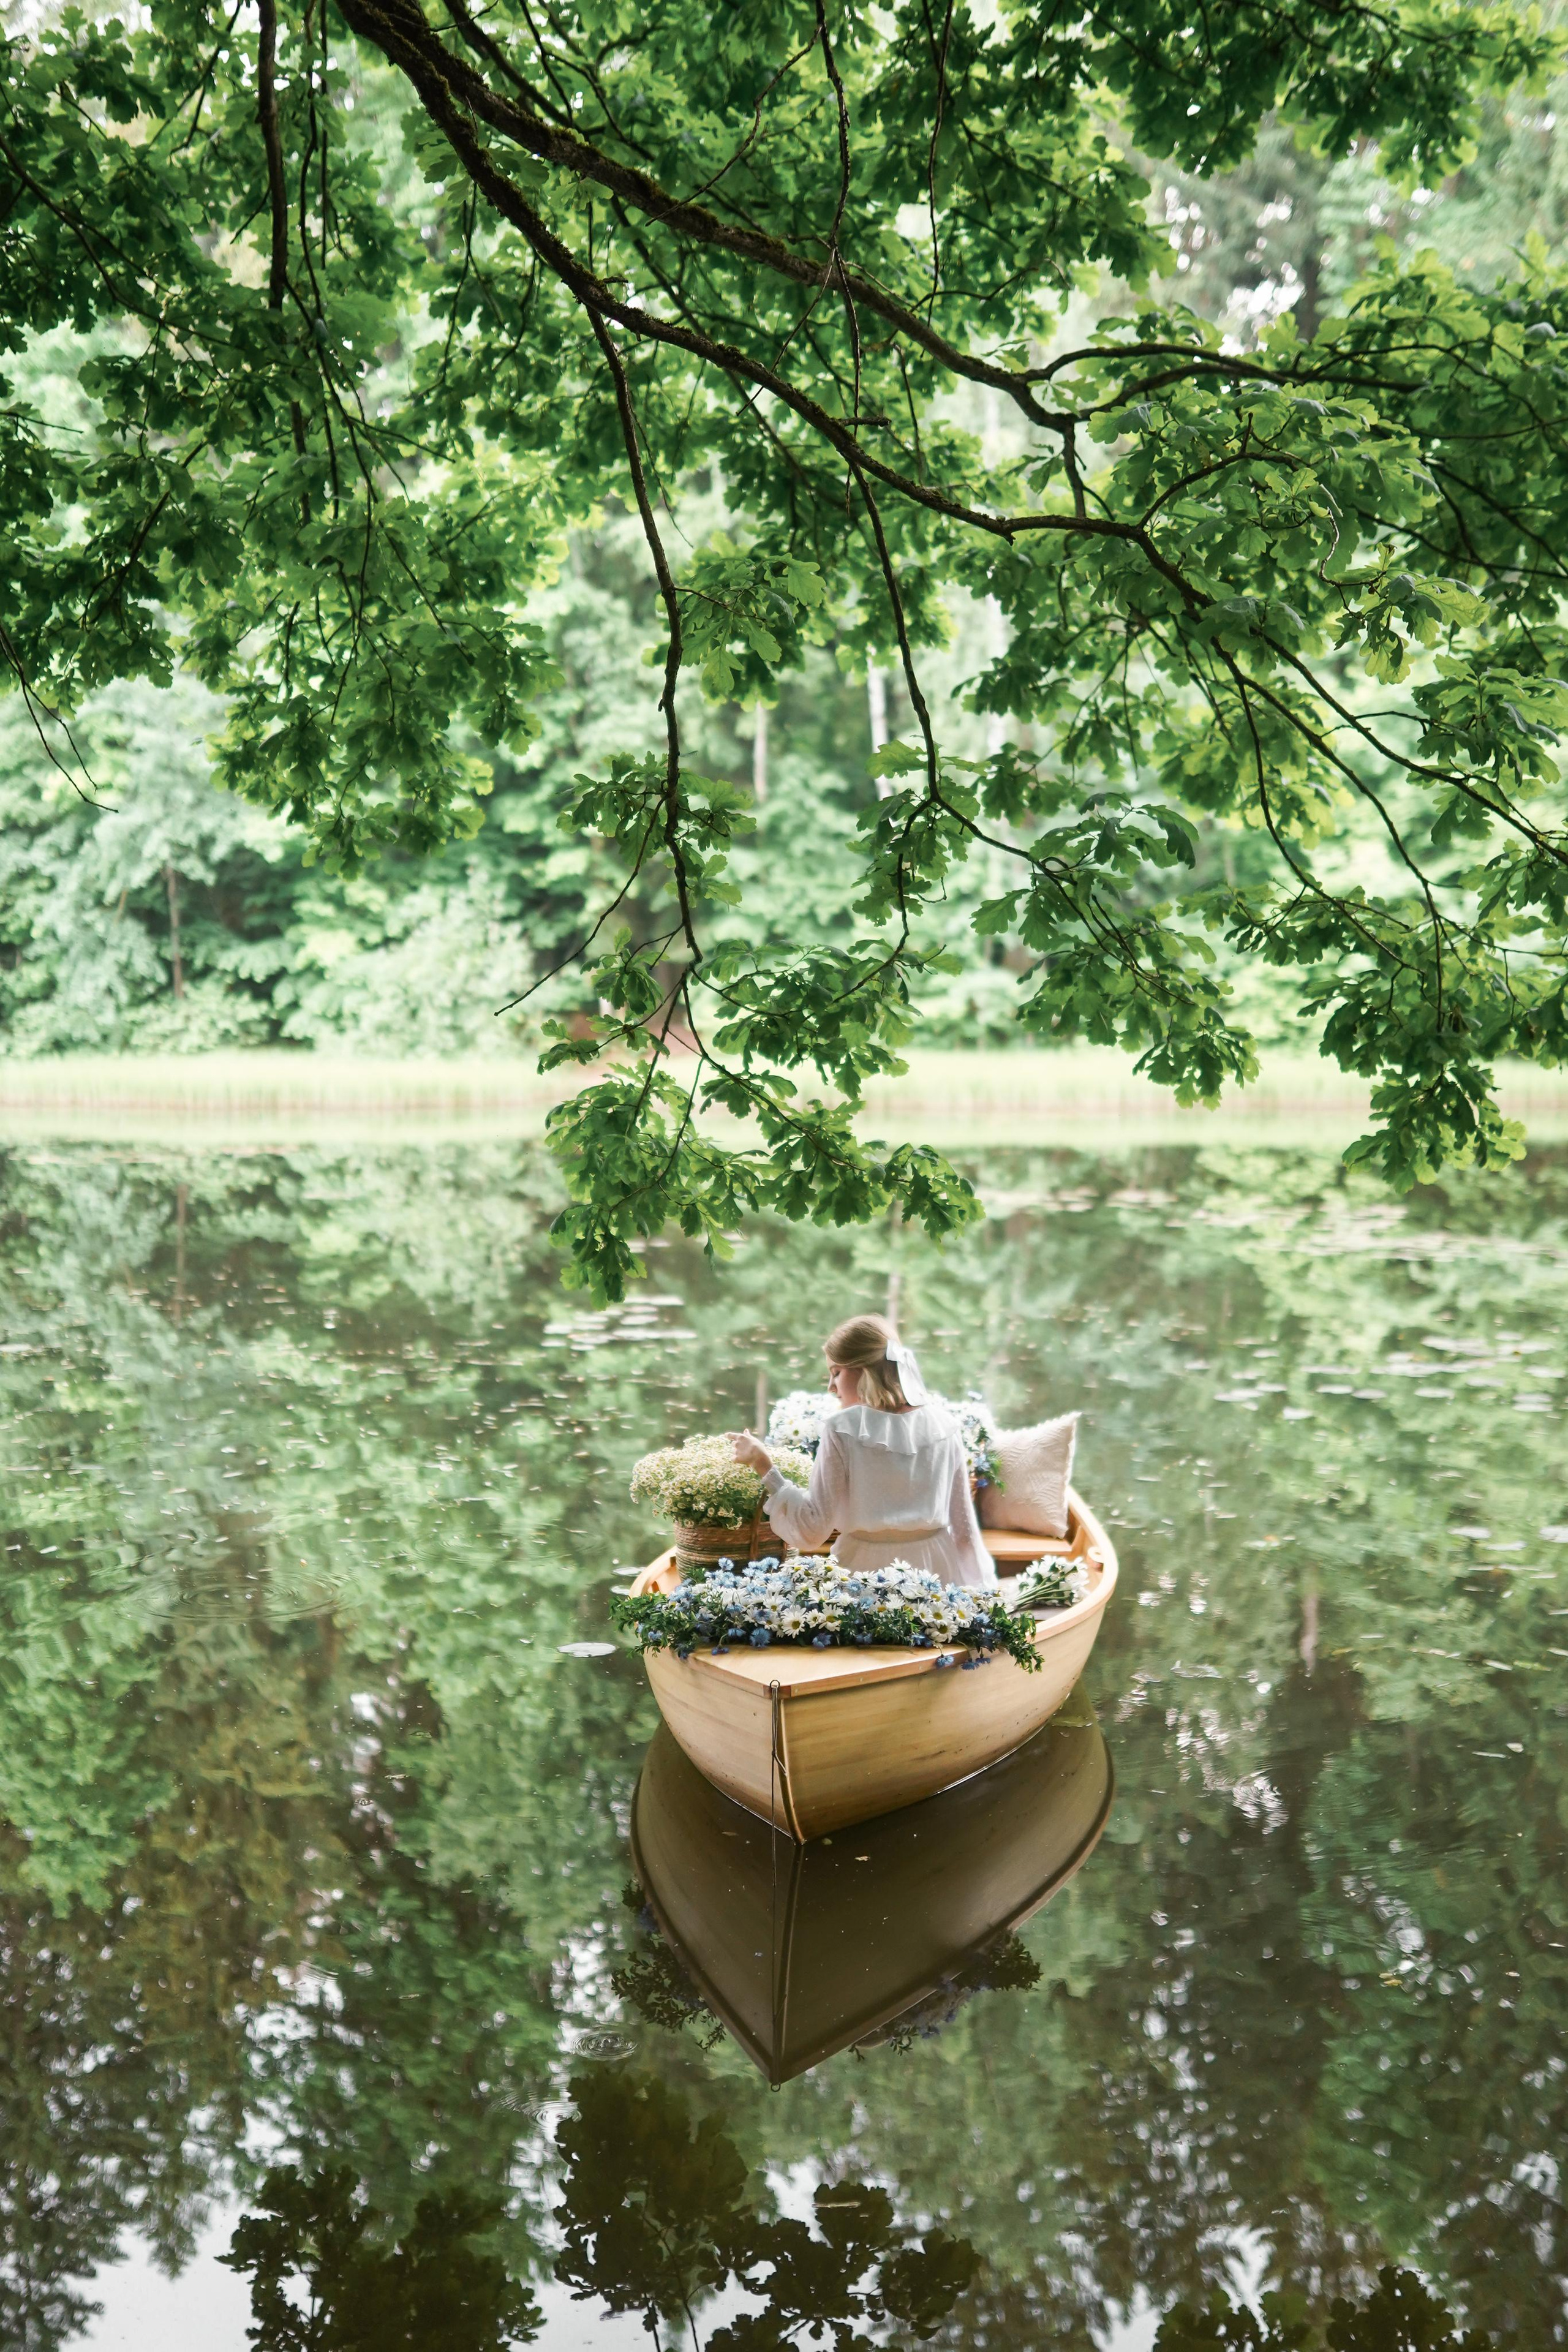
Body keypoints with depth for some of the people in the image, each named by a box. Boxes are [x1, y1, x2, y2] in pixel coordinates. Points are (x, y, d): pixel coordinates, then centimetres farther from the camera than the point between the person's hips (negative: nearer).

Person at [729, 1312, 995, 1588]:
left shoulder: (843, 1428, -9)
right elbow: (964, 1524, 5)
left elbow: (812, 1529, -10)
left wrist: (765, 1467, -3)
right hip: (937, 1565, 3)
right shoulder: (942, 1424, 1)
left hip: (868, 1567, -3)